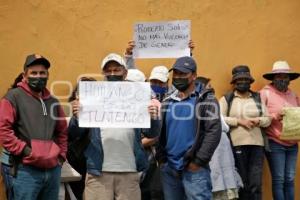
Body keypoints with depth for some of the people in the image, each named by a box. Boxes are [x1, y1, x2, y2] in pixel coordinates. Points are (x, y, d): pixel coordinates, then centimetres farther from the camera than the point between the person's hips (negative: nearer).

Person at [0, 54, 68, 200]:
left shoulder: (53, 102, 18)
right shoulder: (14, 96, -1)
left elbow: (62, 132, 26)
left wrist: (62, 154, 15)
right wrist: (24, 150, -13)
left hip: (54, 170, 6)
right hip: (27, 170, -6)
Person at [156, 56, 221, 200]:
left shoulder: (206, 99, -2)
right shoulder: (168, 102, 14)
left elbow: (213, 132, -11)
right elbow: (160, 133, 16)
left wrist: (198, 161, -14)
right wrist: (161, 159, 5)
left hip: (194, 168, -5)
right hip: (168, 168, 5)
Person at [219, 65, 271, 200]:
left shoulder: (258, 98, 15)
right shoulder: (226, 99, 6)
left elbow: (268, 119, 14)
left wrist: (259, 120, -8)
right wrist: (239, 121, -12)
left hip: (256, 144, 2)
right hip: (236, 144, -2)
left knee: (256, 184, -2)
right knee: (241, 183, 5)